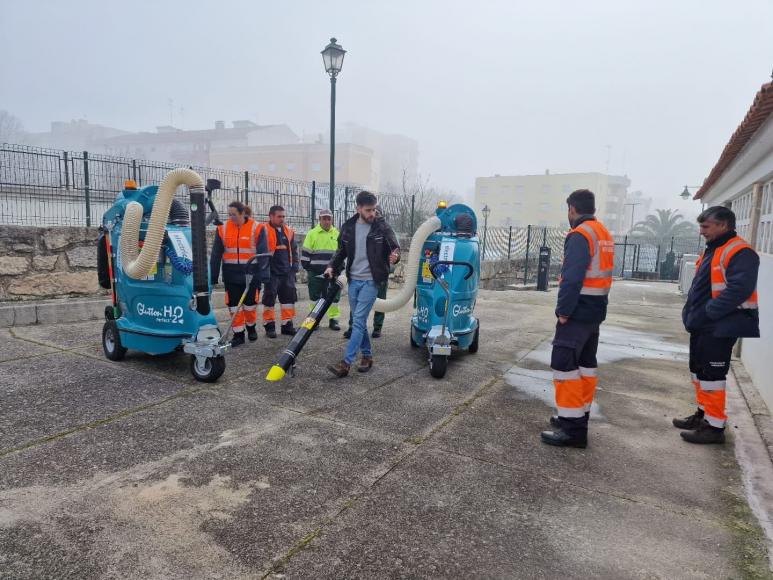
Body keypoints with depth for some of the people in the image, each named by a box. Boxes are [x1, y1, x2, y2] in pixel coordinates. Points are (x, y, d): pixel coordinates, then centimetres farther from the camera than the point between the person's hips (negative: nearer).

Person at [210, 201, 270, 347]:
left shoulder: (256, 229, -8)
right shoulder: (222, 229, 1)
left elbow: (263, 254, -9)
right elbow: (216, 255, 3)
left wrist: (263, 275, -16)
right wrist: (213, 277, 1)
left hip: (251, 274, -2)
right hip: (231, 275, 2)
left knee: (250, 304, 11)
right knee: (234, 306, 5)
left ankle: (251, 328, 35)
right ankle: (238, 334, 16)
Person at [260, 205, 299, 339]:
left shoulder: (289, 231, 13)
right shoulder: (264, 230, -6)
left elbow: (294, 250, 20)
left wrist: (294, 266, 12)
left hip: (287, 272, 6)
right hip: (271, 272, -6)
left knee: (288, 297, 9)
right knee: (269, 298, 0)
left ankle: (287, 325, 19)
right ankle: (269, 326, 11)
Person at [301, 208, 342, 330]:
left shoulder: (337, 234, 7)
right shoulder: (312, 234, 0)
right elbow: (305, 253, 2)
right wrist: (308, 268, -1)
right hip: (315, 274, -2)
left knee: (334, 296, 5)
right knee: (315, 297, 7)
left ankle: (333, 319, 14)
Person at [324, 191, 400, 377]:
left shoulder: (382, 227, -6)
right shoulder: (348, 227, 4)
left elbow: (395, 246, -3)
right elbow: (341, 251, 14)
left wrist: (395, 254, -27)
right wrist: (332, 266, -1)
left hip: (370, 281, -5)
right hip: (353, 280, 5)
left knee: (358, 320, -10)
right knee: (360, 321, 11)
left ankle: (346, 363, -10)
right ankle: (367, 356, 26)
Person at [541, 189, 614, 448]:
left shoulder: (580, 235, -15)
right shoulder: (604, 234, 16)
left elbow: (572, 278, -24)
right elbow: (600, 273, 17)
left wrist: (563, 310, -19)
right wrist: (596, 306, 17)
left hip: (577, 311, -10)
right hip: (595, 311, 10)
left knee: (564, 364, -8)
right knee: (586, 363, 14)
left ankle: (571, 428, -6)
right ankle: (578, 416, 25)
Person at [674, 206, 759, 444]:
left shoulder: (740, 252, -16)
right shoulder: (712, 250, 15)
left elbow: (739, 289, -26)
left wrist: (707, 313, -23)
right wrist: (692, 313, 10)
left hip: (719, 328, -10)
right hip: (702, 326, 10)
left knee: (711, 375, -4)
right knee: (698, 370, 18)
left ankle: (715, 426, 7)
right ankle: (703, 414, 32)